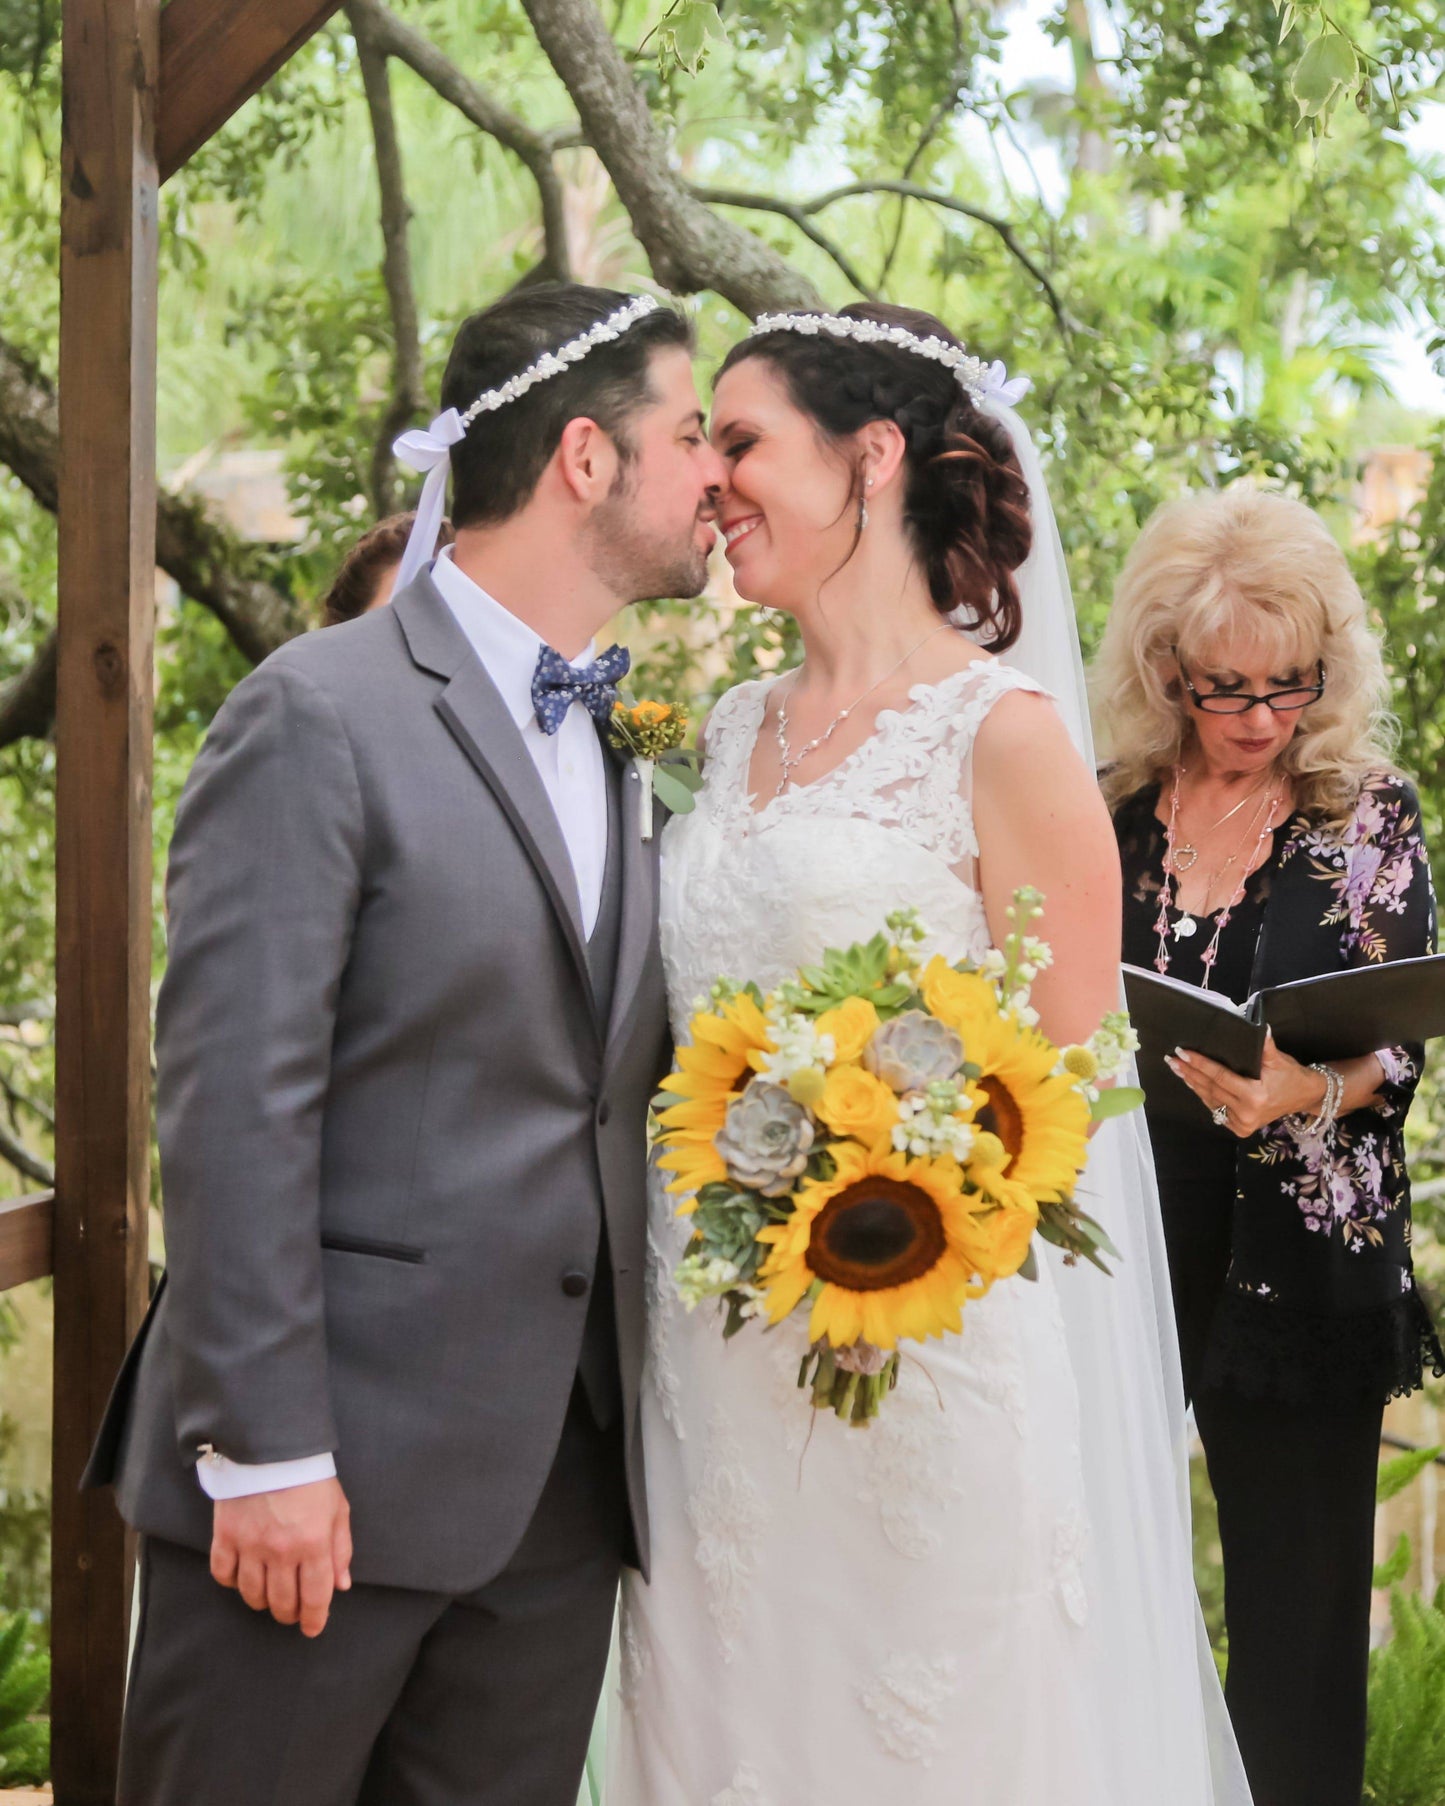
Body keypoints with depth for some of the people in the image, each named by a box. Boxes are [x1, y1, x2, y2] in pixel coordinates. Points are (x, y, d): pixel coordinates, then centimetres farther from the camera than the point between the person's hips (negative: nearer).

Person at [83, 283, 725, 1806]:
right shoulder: (321, 716, -9)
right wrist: (264, 1451, -16)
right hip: (340, 1458, -7)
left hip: (563, 1481, 7)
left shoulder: (628, 746, 14)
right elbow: (236, 1106, -13)